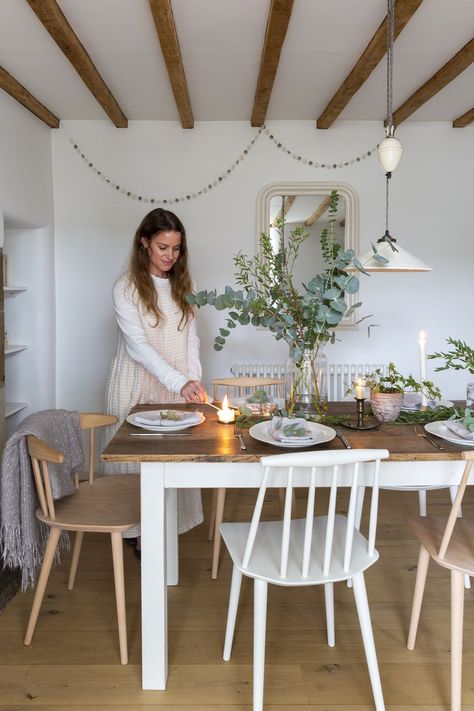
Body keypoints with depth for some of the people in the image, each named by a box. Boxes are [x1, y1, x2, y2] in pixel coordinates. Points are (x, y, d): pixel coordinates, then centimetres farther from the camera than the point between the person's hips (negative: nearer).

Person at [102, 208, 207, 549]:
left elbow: (191, 337, 9)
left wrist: (194, 380, -5)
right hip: (138, 384, -4)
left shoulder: (183, 284, 6)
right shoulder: (127, 287, -10)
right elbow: (138, 346, -19)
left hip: (176, 386, 4)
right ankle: (139, 530, 20)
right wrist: (180, 383, -29)